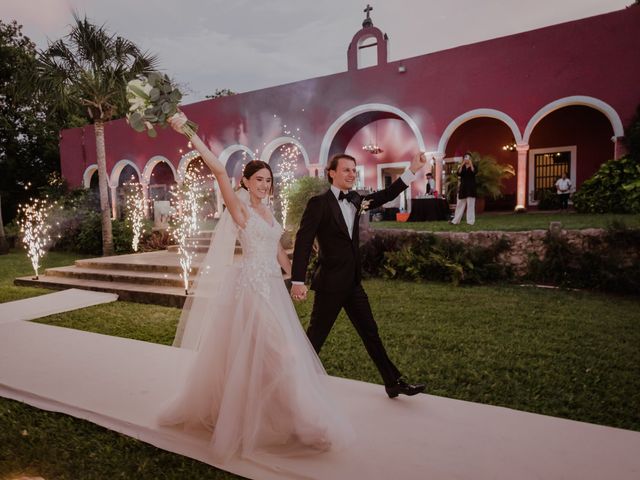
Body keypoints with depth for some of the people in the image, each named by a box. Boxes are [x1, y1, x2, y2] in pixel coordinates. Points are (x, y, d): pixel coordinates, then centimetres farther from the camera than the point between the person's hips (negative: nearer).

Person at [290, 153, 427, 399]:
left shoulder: (355, 199, 8)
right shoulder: (318, 203, -12)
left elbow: (386, 195, 14)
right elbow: (303, 242, -15)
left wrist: (412, 170, 7)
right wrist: (297, 281, -19)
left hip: (353, 282, 7)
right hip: (330, 283, -7)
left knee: (371, 333, 12)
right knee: (315, 337, 7)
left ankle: (394, 383, 22)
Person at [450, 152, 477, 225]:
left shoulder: (473, 166, 5)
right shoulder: (462, 167, 12)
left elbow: (474, 172, -16)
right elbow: (459, 173, -8)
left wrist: (471, 164, -17)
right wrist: (462, 164, -14)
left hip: (471, 187, -2)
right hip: (463, 187, 2)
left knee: (470, 205, -5)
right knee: (460, 204, 4)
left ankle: (470, 221, -2)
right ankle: (455, 220, 7)